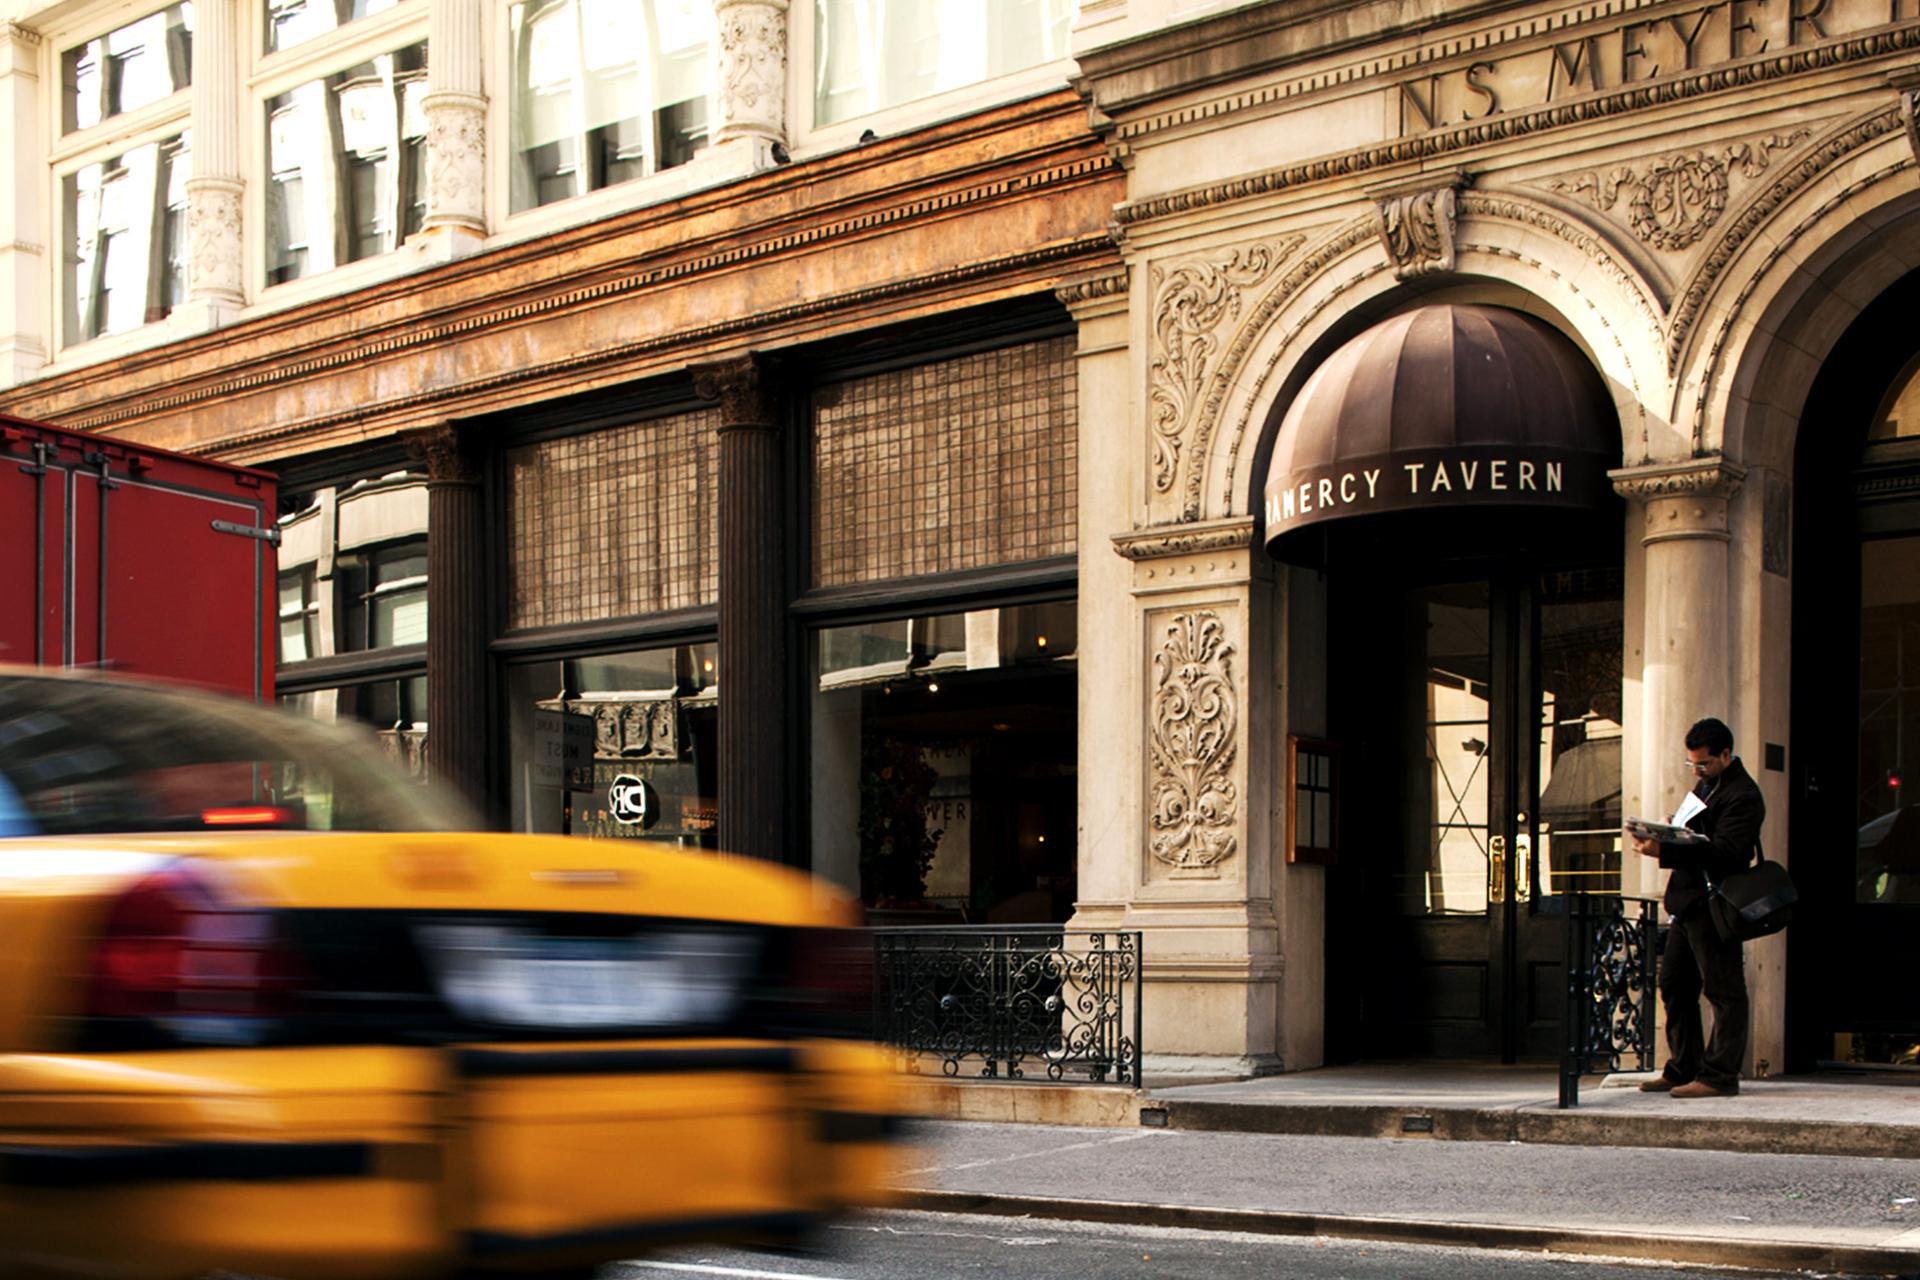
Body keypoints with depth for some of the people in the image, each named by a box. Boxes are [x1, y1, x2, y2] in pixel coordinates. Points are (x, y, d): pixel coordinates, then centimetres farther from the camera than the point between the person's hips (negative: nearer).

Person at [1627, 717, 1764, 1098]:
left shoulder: (1742, 795, -14)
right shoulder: (1706, 784, 17)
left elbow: (1723, 853, -24)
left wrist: (1664, 852, -29)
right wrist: (1667, 833, 6)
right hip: (1687, 903, 10)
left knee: (1723, 991, -3)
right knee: (1674, 986, 13)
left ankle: (1719, 1076, -1)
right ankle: (1683, 1069, 20)